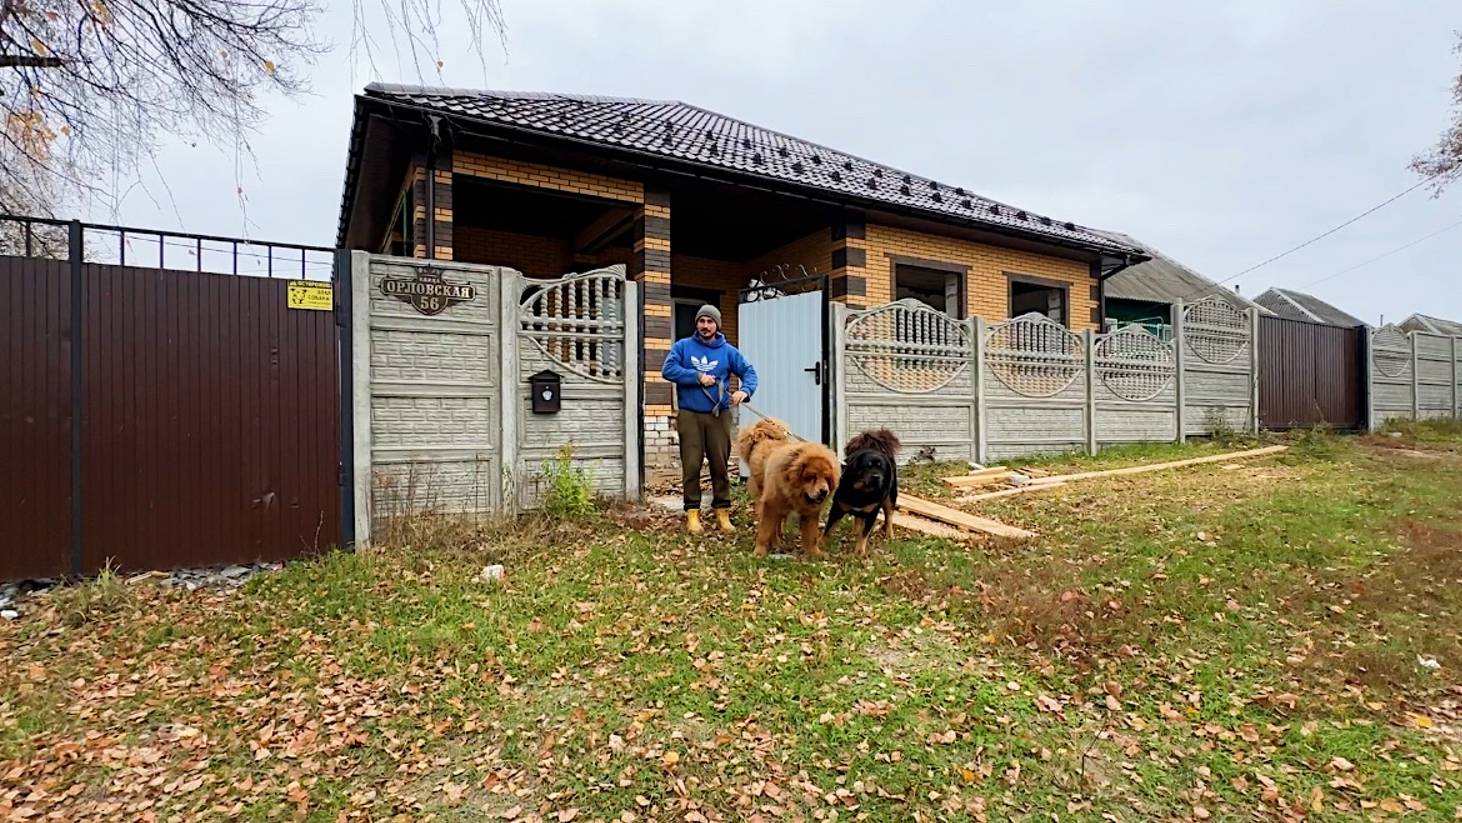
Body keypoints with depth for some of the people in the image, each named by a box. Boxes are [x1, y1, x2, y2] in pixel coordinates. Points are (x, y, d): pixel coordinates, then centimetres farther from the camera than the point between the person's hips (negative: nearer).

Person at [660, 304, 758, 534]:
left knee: (720, 466, 5)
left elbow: (749, 372, 3)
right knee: (691, 466, -1)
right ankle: (692, 513, 8)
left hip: (719, 416, 1)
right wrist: (698, 377, -15)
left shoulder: (728, 351, 7)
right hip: (690, 415, -1)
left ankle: (722, 512, 15)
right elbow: (668, 369, -8)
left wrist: (745, 390, -19)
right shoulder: (683, 346, 5)